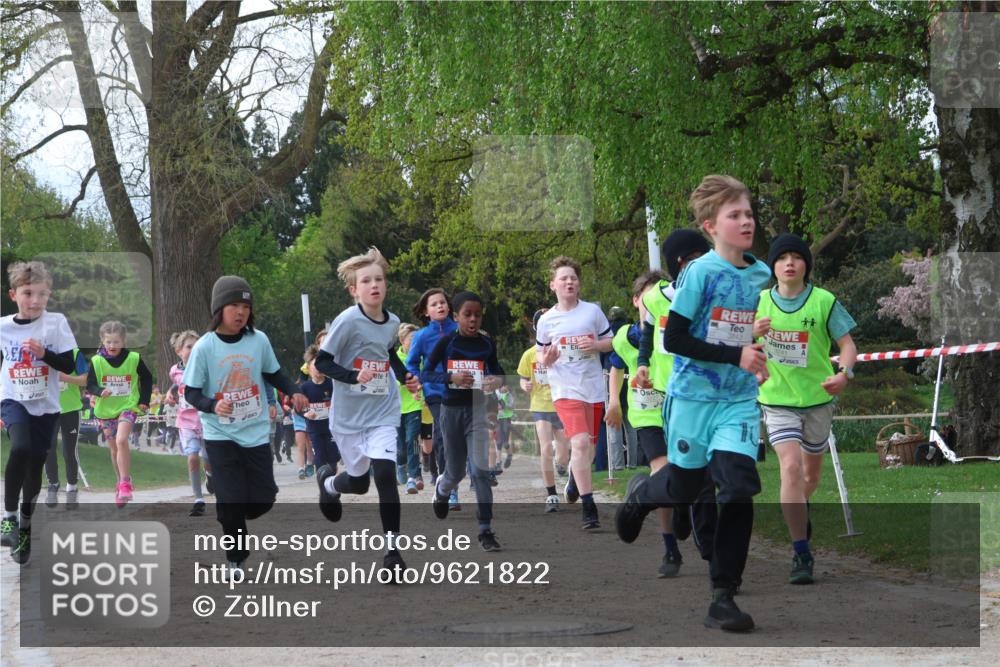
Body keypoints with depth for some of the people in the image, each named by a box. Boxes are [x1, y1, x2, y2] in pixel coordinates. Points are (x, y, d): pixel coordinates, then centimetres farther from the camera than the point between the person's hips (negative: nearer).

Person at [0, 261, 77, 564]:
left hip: (45, 406, 1)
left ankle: (25, 526, 27)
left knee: (35, 468, 6)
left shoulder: (56, 323, -6)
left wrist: (44, 352, -24)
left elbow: (69, 366, -7)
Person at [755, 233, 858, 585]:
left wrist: (844, 373, -26)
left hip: (818, 397, 1)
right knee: (791, 467, -18)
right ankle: (801, 554, -15)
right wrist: (754, 331, -15)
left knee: (812, 470, 17)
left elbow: (848, 344, -5)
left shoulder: (825, 302, -6)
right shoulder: (760, 302, -1)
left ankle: (800, 509, 52)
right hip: (777, 399, -1)